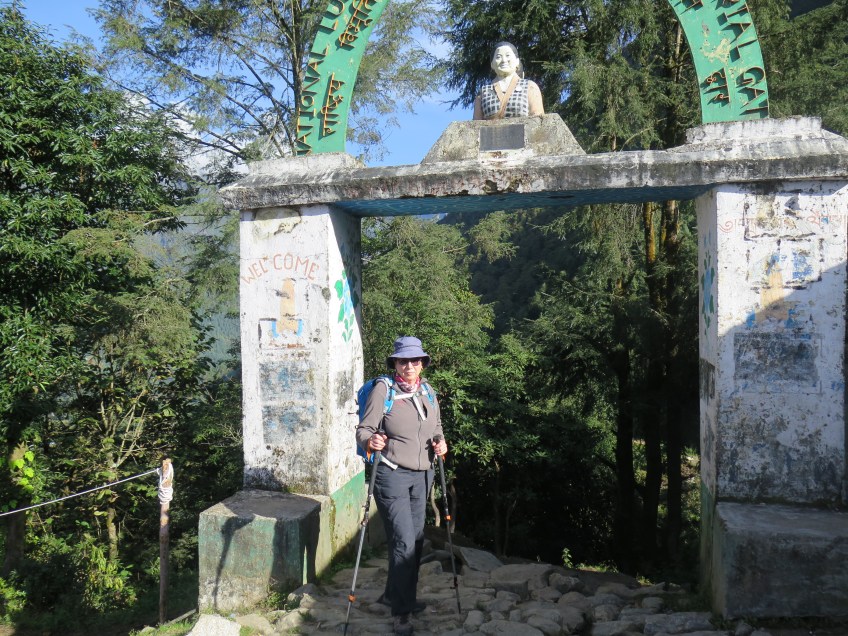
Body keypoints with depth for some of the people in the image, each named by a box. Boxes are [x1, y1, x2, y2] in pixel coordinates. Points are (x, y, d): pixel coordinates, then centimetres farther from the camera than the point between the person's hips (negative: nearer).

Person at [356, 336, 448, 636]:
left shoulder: (428, 392, 8)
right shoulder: (383, 390, -10)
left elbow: (437, 427, 19)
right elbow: (363, 429, -12)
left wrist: (440, 441, -1)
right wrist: (370, 441, -33)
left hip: (422, 476, 6)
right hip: (392, 475, -6)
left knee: (416, 540, 12)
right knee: (403, 542, -8)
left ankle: (395, 594, 33)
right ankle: (401, 610, 8)